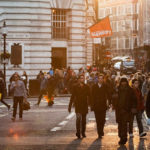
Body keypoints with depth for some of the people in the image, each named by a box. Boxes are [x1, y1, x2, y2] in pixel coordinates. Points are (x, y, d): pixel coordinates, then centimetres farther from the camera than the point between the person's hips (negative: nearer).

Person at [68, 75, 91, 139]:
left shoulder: (86, 87, 5)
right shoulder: (75, 87, -1)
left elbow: (89, 96, 9)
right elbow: (72, 96, 0)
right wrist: (70, 106, -3)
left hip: (85, 105, 3)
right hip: (78, 105, -3)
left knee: (84, 119, 9)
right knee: (78, 118, -14)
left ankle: (83, 132, 20)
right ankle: (78, 132, -9)